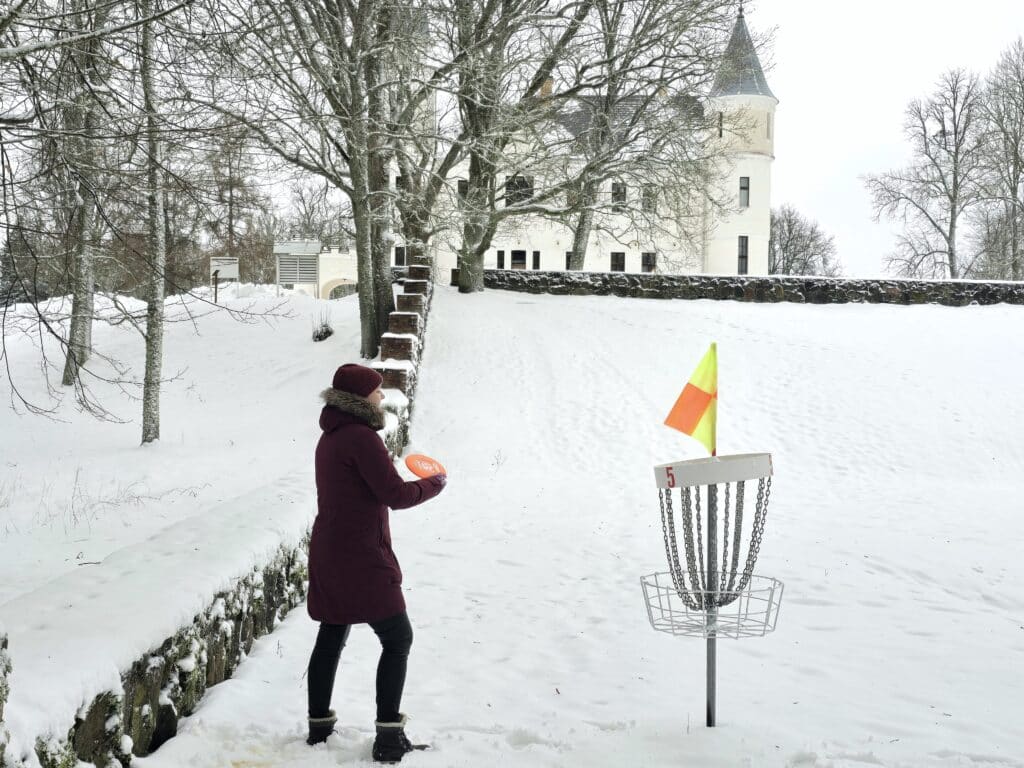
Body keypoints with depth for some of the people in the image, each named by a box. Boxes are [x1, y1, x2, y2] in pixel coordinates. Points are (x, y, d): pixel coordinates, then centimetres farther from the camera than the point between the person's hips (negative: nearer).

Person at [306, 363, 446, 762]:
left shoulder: (330, 437, 12)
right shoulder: (362, 438, -18)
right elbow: (396, 495, -19)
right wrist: (435, 483, -3)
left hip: (329, 554, 9)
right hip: (361, 556, -9)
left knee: (330, 638, 15)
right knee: (397, 639, -1)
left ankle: (319, 726, 21)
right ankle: (388, 736, -2)